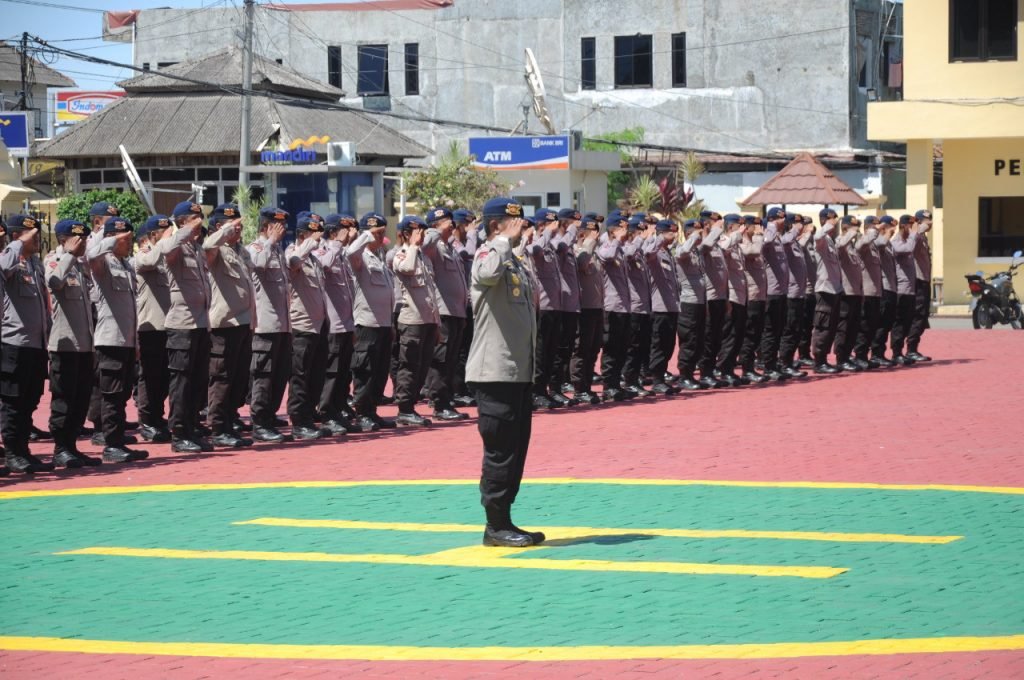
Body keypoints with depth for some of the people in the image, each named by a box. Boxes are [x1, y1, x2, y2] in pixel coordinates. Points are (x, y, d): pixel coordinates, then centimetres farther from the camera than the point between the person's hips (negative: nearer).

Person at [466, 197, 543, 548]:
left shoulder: (514, 261, 19)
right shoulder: (487, 255, -11)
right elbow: (488, 273, -37)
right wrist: (506, 239, -22)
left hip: (518, 371, 10)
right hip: (495, 372, -10)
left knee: (516, 448, 12)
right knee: (500, 450, -6)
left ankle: (503, 522, 18)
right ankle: (496, 526, 0)